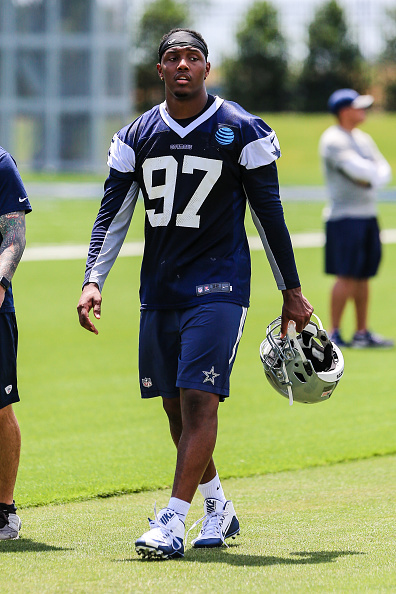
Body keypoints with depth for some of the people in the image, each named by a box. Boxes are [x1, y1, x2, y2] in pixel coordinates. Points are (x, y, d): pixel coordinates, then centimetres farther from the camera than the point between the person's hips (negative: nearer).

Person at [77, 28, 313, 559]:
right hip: (159, 291, 5)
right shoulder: (137, 137, 7)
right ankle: (217, 509, 28)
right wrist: (93, 282, -5)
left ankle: (172, 522, -18)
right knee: (176, 408, 10)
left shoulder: (241, 132, -3)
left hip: (218, 288, -5)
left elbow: (270, 215, 2)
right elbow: (112, 215, 8)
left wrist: (292, 291, 4)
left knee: (199, 401, -15)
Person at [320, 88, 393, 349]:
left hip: (368, 214, 8)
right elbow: (358, 169, -20)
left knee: (363, 276, 9)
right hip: (345, 216, -8)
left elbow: (383, 170, 11)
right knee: (347, 276, -11)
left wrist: (372, 178, -9)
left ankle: (362, 332, 13)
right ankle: (334, 334, -7)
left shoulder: (364, 139, 18)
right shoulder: (333, 140, -9)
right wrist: (376, 172, 0)